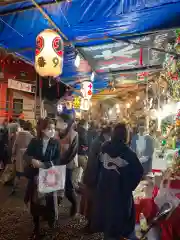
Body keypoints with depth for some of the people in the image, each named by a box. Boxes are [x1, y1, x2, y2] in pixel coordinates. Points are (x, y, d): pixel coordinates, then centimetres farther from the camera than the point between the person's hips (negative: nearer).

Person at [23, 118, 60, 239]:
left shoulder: (56, 143, -7)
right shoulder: (34, 141, -5)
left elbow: (58, 160, -12)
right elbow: (26, 155, -5)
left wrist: (44, 165, -25)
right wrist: (32, 160, -25)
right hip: (35, 175, 1)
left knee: (49, 198, 10)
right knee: (35, 201, 11)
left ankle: (50, 218, 41)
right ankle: (36, 226, 31)